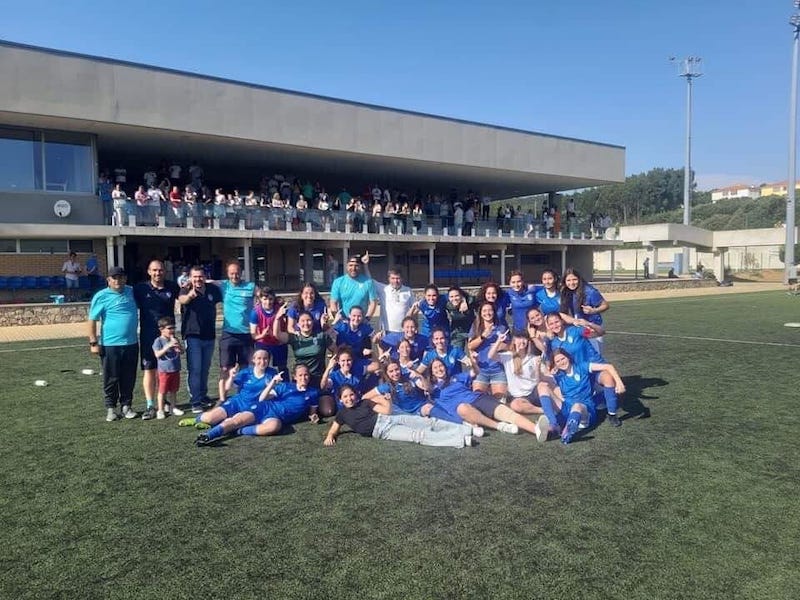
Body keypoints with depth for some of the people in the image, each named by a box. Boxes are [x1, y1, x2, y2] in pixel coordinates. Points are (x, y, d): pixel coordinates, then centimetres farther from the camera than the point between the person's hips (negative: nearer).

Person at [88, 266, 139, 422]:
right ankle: (111, 408, 17)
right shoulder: (101, 296, -5)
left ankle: (126, 406, 21)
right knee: (111, 378, 4)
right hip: (110, 345, -4)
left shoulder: (132, 292, 8)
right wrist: (93, 342, -9)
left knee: (129, 378, 10)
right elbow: (92, 320, -6)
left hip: (131, 343, 4)